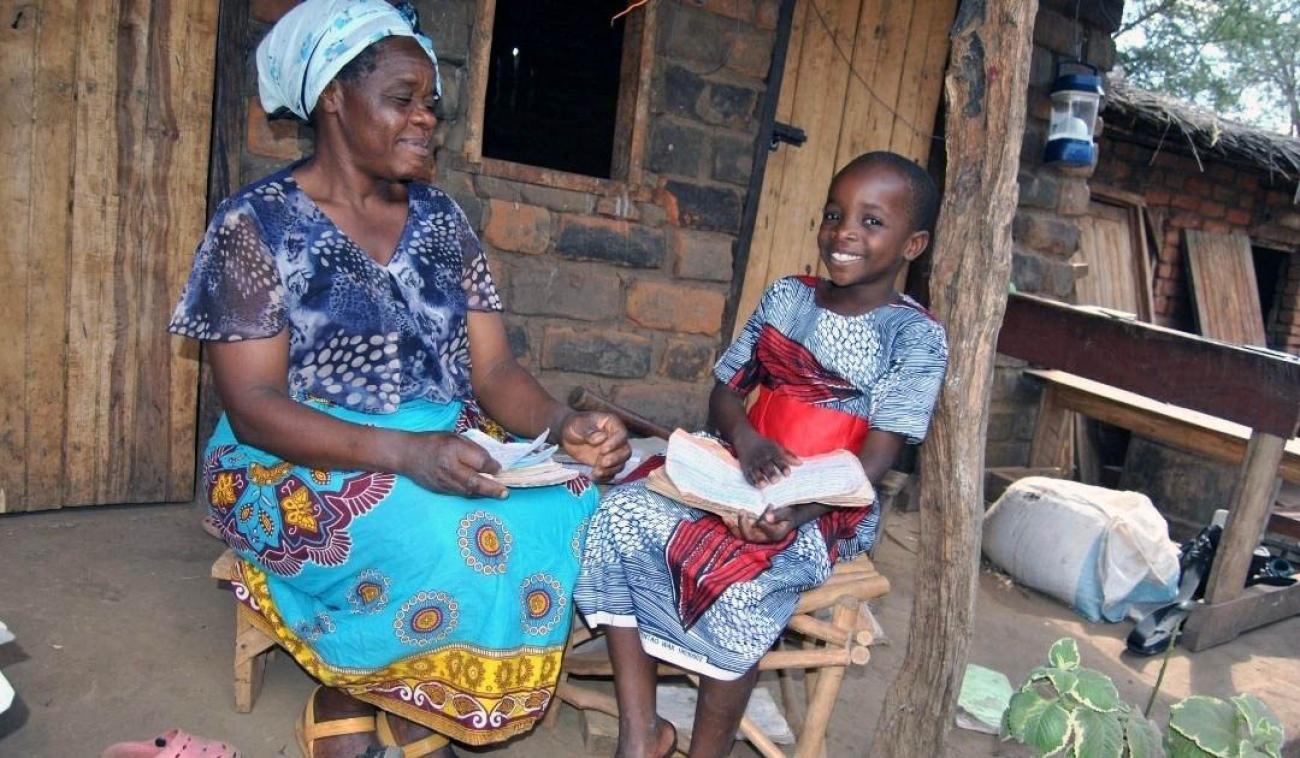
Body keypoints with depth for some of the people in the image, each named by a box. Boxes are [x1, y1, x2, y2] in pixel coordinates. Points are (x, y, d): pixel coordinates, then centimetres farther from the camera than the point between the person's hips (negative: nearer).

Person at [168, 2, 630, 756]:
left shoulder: (442, 219, 7)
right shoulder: (256, 224, -7)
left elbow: (494, 369, 3)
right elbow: (254, 407, -14)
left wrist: (564, 426, -19)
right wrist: (404, 451, -30)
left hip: (445, 452, 5)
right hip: (298, 466, -4)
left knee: (572, 505, -22)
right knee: (437, 534, -34)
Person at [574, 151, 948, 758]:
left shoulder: (916, 337, -5)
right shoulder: (785, 297, 8)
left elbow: (875, 460, -12)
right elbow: (724, 390, 9)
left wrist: (795, 511, -29)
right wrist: (746, 440, -15)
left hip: (829, 508, -5)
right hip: (741, 476, 5)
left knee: (741, 585, -32)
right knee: (619, 515, -18)